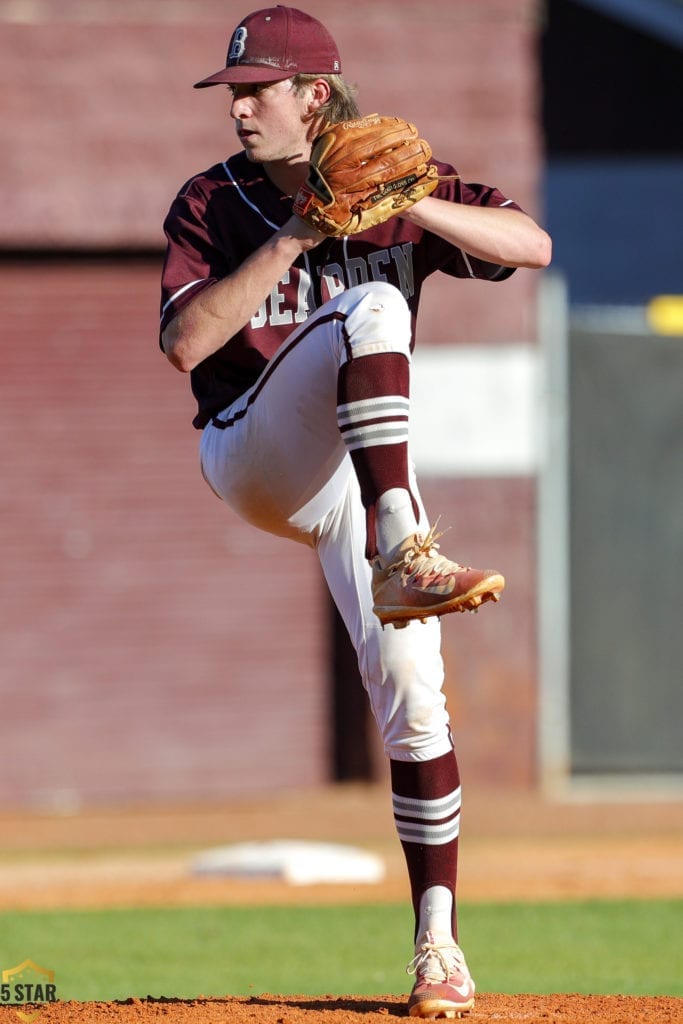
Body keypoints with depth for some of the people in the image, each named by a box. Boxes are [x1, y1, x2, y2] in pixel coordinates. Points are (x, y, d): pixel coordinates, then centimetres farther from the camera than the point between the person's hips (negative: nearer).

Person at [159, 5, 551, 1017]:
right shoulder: (212, 204, 2)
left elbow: (532, 244, -9)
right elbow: (183, 343, -13)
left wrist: (411, 205, -22)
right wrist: (291, 239, -18)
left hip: (360, 474, 2)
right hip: (250, 457, -2)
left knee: (411, 696, -8)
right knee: (371, 308, -29)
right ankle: (402, 553, -45)